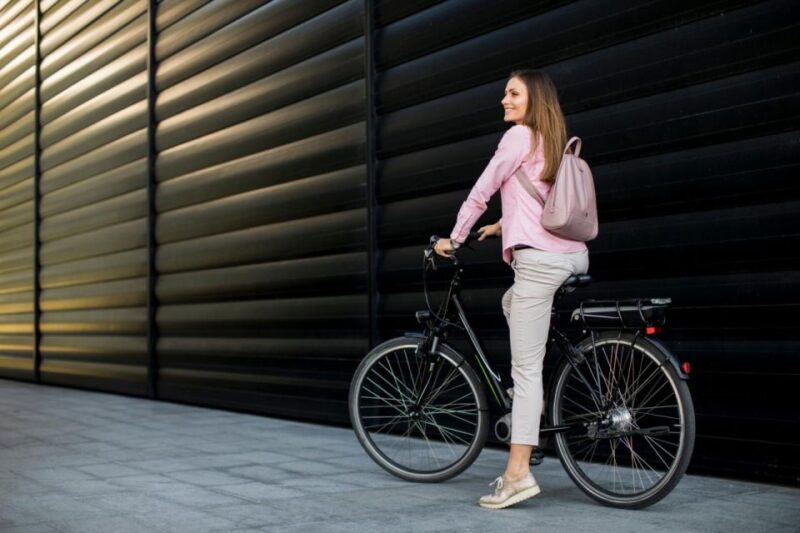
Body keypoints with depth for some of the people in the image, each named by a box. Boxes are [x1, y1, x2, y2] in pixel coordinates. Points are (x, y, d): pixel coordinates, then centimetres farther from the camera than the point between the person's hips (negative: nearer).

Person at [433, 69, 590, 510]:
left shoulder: (519, 135, -1)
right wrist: (502, 225, 44)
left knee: (525, 367, -10)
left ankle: (518, 473, -12)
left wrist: (454, 239, 12)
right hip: (574, 256, 9)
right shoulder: (553, 143, 23)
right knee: (512, 302, 34)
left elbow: (480, 193, 1)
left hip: (540, 258, -9)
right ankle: (533, 400, 26)